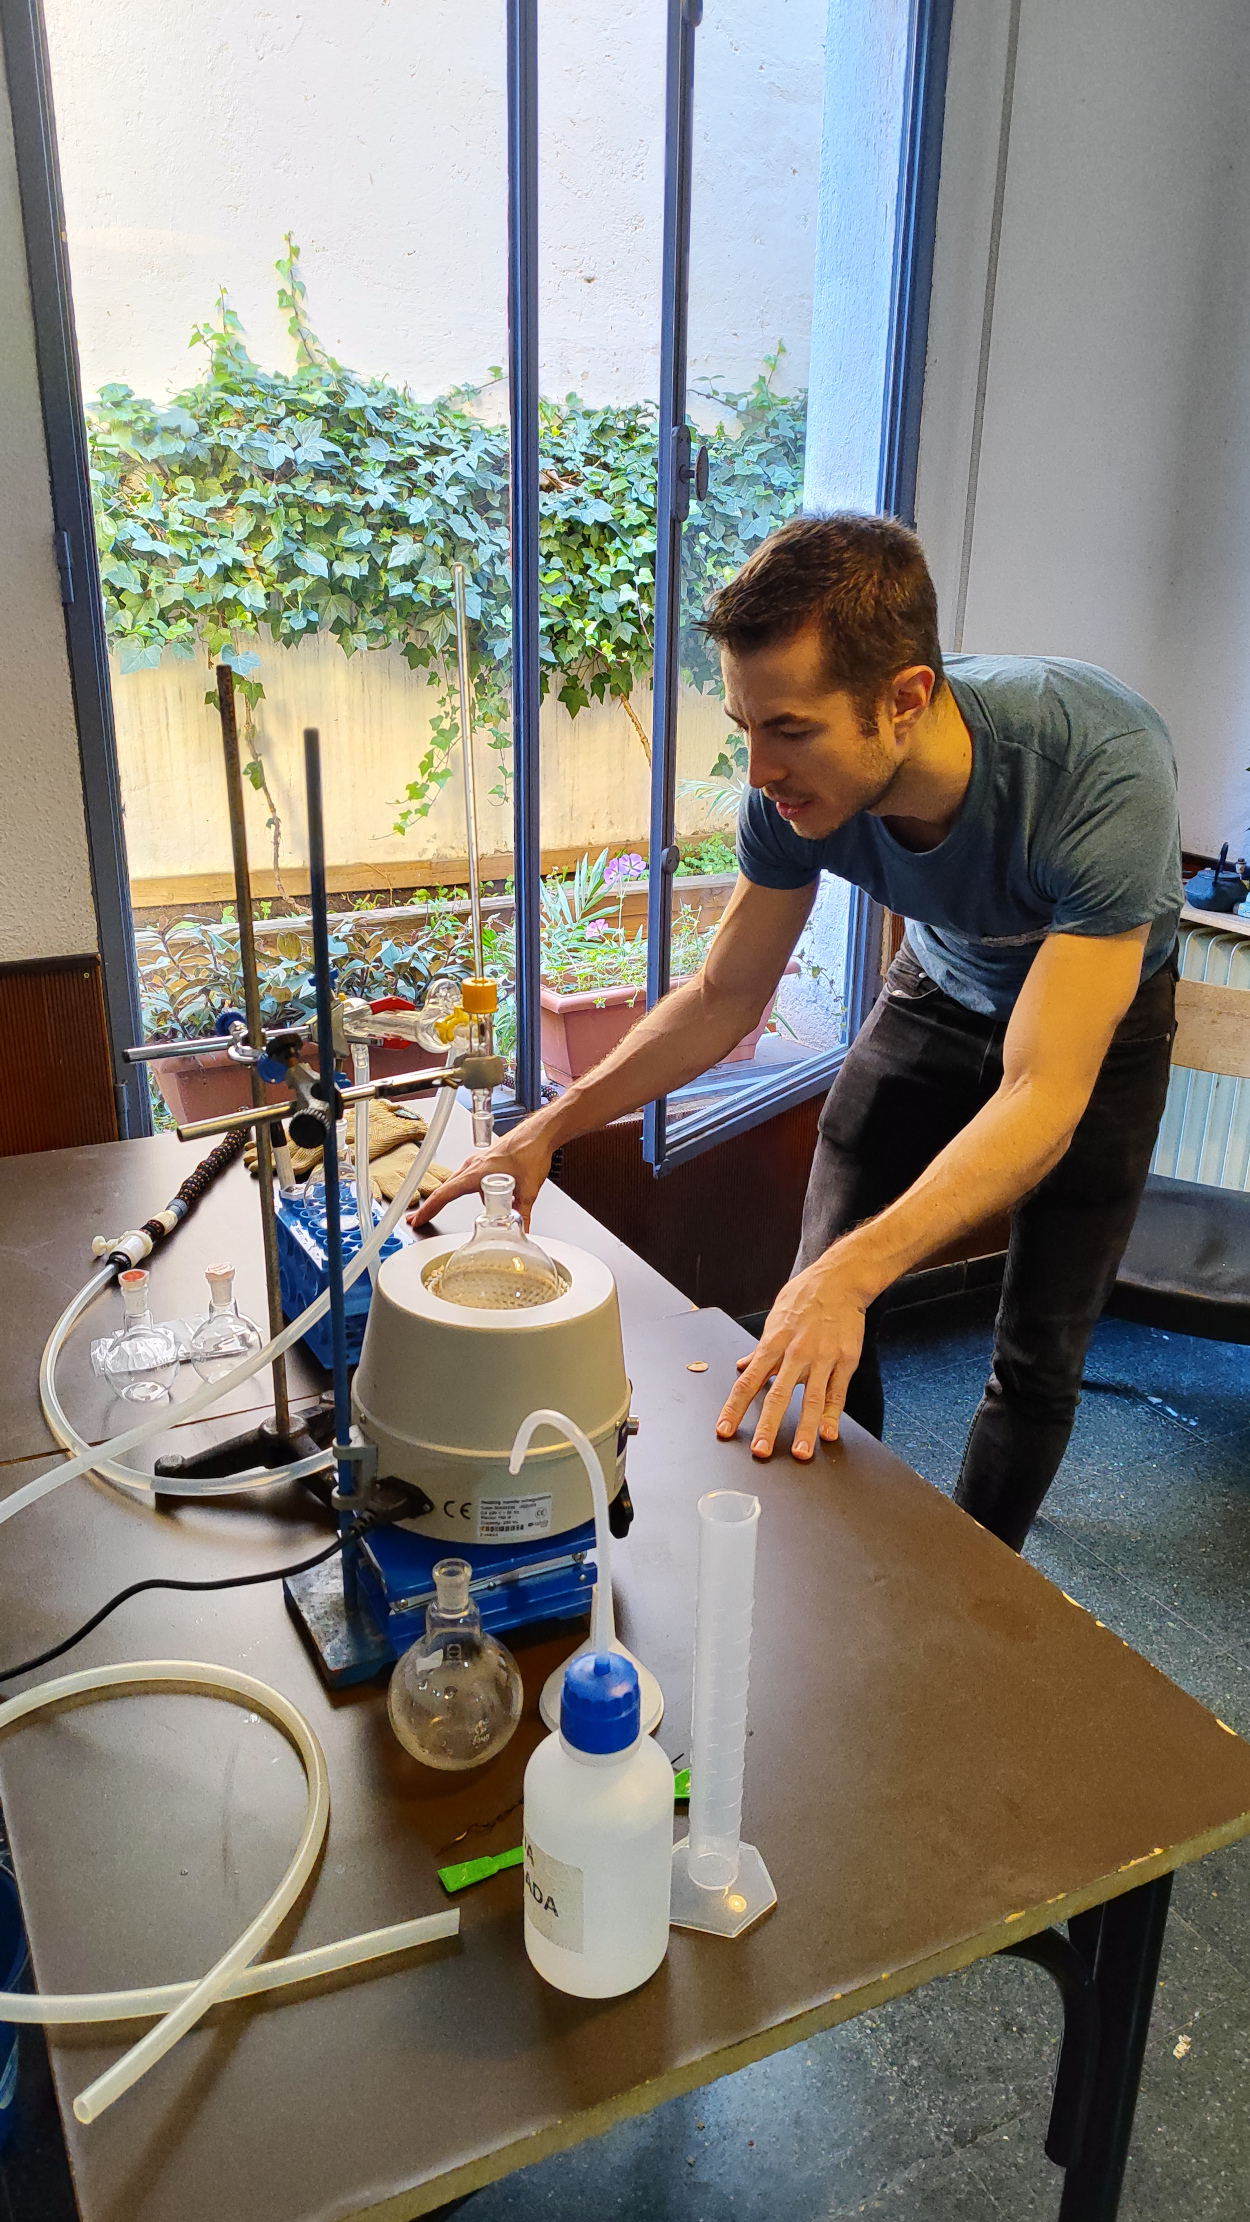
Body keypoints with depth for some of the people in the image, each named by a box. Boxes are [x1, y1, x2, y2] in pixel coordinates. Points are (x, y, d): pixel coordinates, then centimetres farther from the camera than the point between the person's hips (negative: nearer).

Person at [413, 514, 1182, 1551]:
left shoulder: (1102, 768, -42)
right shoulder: (799, 787, -27)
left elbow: (1044, 1096, -44)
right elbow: (726, 996, -12)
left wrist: (851, 1274, -56)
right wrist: (551, 1128, -23)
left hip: (1097, 1014, -3)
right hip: (940, 988, 3)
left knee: (1037, 1361, -2)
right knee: (815, 1320, -1)